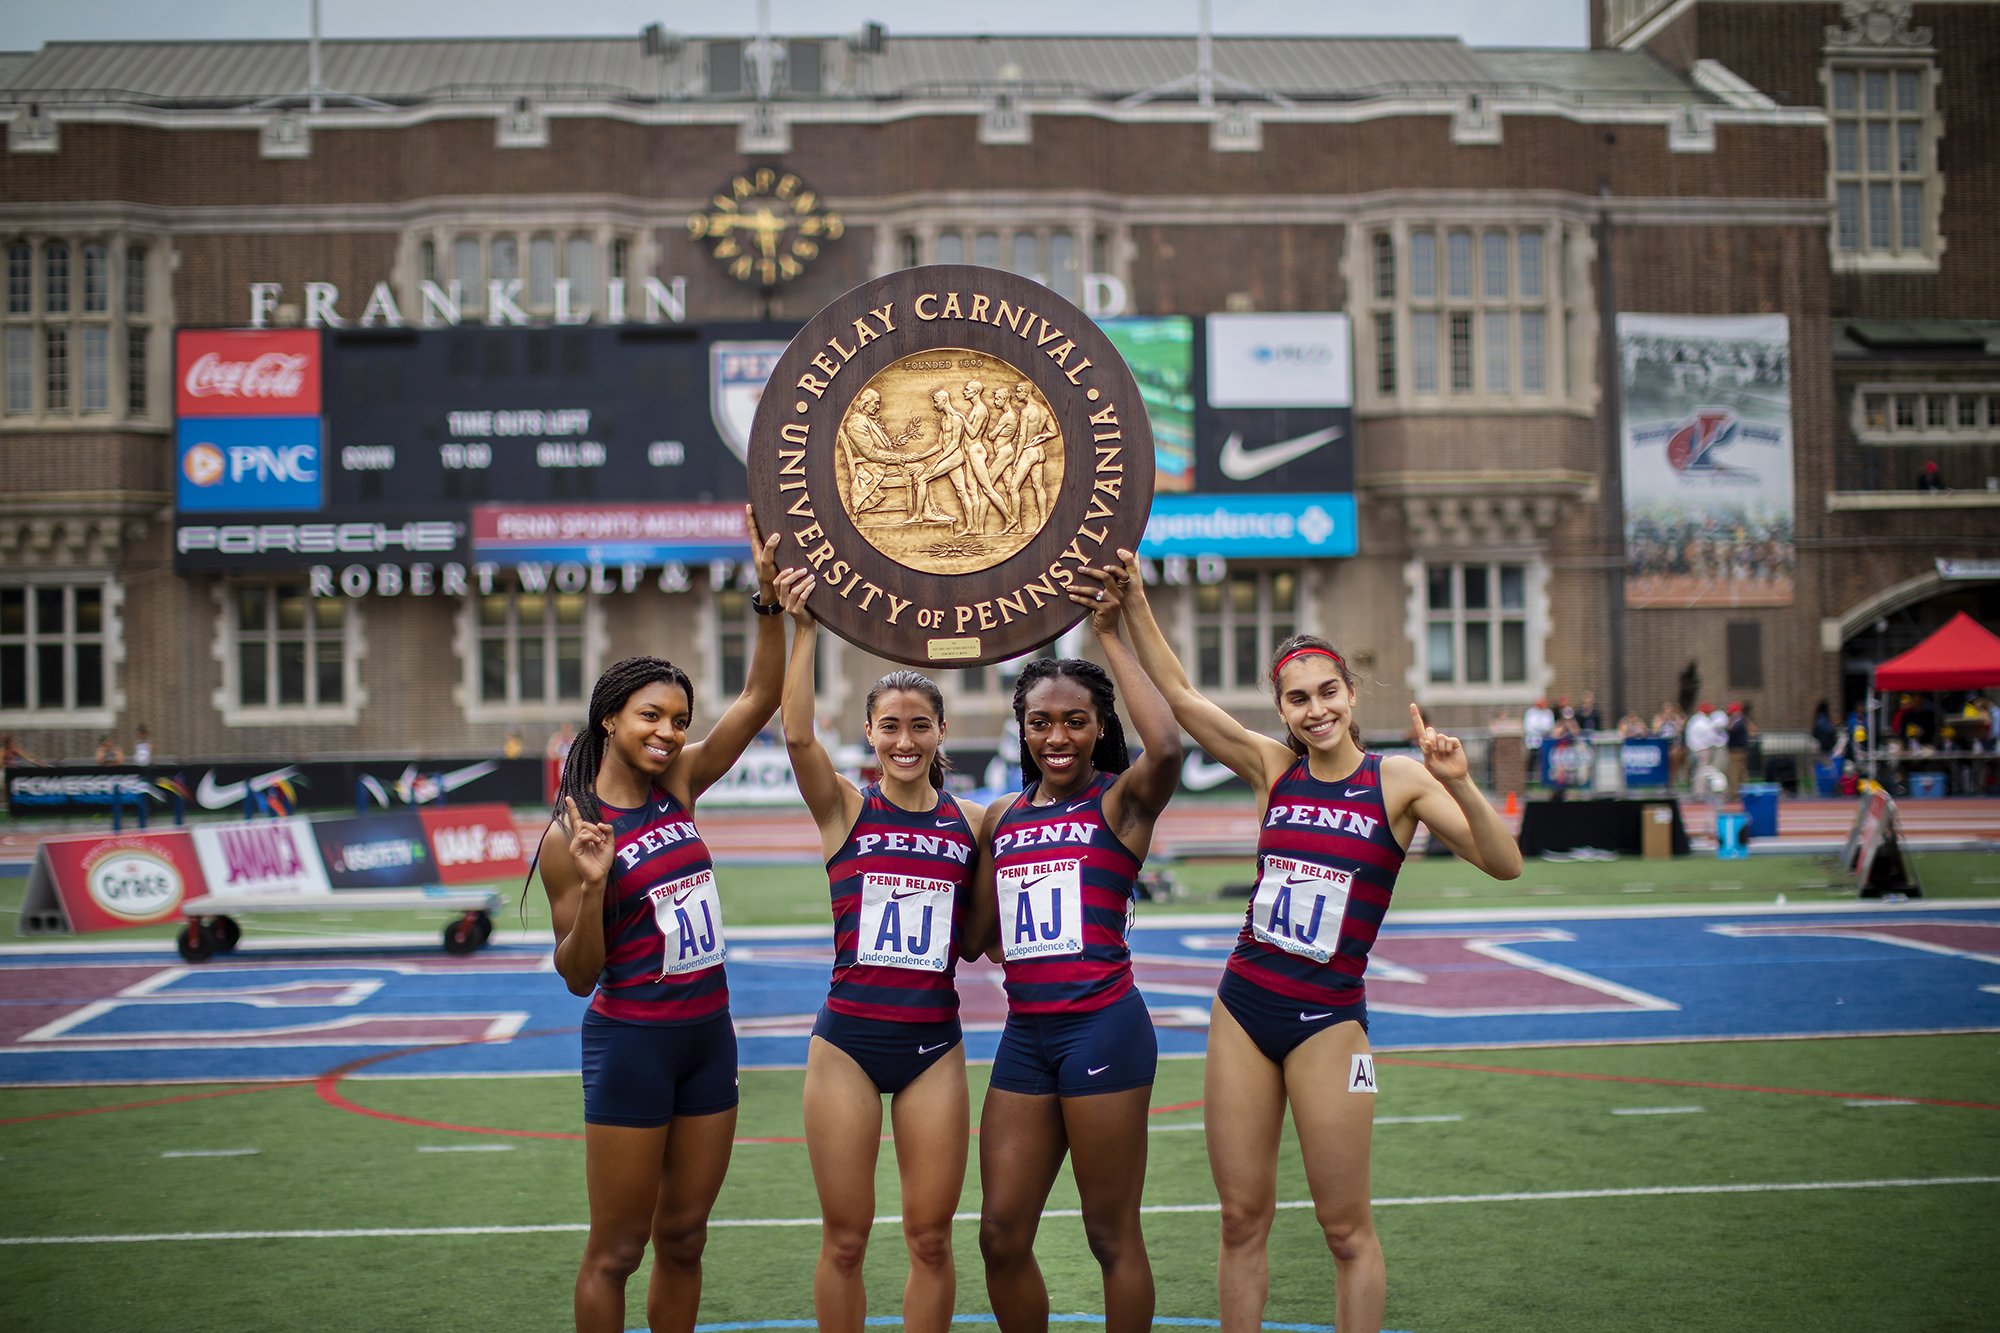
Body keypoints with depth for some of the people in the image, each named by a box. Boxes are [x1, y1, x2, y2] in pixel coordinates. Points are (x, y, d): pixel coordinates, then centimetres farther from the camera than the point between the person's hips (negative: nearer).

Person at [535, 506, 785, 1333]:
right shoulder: (572, 834, -11)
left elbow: (761, 698, 2)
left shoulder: (677, 789, 4)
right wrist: (593, 886, -26)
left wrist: (769, 591, -8)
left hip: (708, 1036, 6)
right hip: (631, 1043, -6)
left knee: (683, 1240, 13)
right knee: (616, 1249, 3)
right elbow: (579, 976, -10)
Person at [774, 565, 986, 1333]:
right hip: (848, 1039, -1)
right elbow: (797, 735, -19)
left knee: (930, 1237, 6)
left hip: (935, 1044, 2)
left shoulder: (971, 823, 5)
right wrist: (805, 629, -24)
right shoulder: (844, 810, -1)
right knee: (845, 1238, 5)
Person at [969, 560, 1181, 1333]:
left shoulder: (1122, 800, -4)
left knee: (1112, 1235, 4)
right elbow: (977, 936, 17)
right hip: (1024, 1034, 6)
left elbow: (1167, 746, -27)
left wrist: (1110, 638, -20)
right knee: (1002, 1237, 7)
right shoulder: (1002, 817, 12)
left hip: (1101, 1029, -6)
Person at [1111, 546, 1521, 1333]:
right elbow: (1178, 696, 3)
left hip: (1327, 1018, -3)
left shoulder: (1398, 780, -5)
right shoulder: (1274, 771, 6)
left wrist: (1458, 784, -29)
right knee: (1243, 1216, 8)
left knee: (1346, 1227, 2)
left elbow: (1504, 864, -14)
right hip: (1243, 1004, 4)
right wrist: (1134, 602, -4)